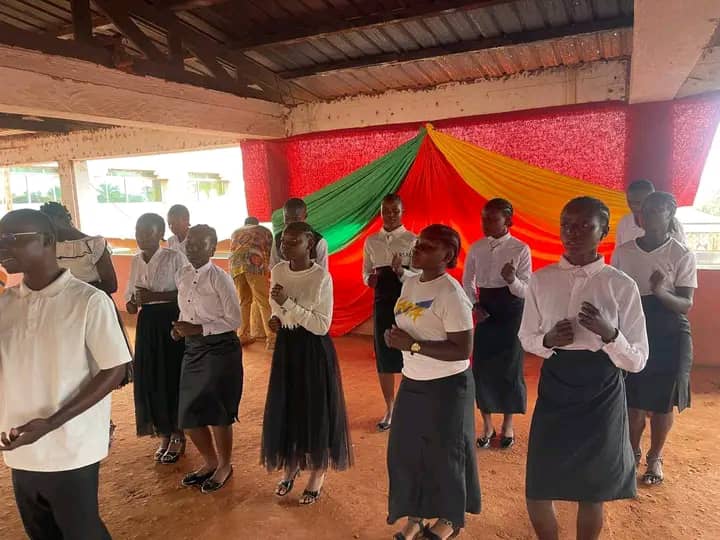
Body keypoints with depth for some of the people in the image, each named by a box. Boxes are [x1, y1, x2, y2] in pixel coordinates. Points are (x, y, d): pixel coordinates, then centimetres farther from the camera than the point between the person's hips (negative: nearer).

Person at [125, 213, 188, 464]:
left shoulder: (174, 257, -11)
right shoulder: (135, 261, 8)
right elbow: (131, 293, 14)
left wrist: (156, 296, -21)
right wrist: (132, 302, -8)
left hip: (171, 321, -6)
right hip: (147, 323, 6)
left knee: (172, 378, 1)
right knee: (148, 380, 8)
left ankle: (177, 436, 20)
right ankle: (164, 435, 26)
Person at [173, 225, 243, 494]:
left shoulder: (219, 278, -15)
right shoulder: (182, 275, 5)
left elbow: (234, 319, -14)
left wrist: (199, 329, -20)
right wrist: (180, 327, -2)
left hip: (221, 348, -7)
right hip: (193, 349, 7)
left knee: (216, 412, 4)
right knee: (189, 414, 12)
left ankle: (224, 466, 30)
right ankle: (210, 462, 37)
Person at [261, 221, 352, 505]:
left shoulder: (321, 277, -19)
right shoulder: (278, 271, 0)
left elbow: (322, 326, -21)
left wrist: (289, 303, -25)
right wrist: (275, 318, -4)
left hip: (313, 349, -5)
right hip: (286, 346, 6)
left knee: (315, 409, 6)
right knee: (285, 407, 14)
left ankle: (317, 474, 28)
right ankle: (291, 466, 38)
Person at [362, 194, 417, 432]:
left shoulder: (413, 240, -7)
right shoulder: (371, 241, 5)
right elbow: (366, 272, 11)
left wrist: (401, 271, -28)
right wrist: (369, 279, -11)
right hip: (382, 303, 4)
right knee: (383, 356, 10)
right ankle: (389, 409, 28)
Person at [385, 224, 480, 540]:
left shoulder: (451, 294, -22)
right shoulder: (410, 283, 3)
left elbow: (462, 350, -25)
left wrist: (413, 345, -26)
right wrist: (393, 336, -5)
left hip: (446, 387, -7)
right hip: (412, 383, 8)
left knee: (444, 454, 10)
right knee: (407, 451, 14)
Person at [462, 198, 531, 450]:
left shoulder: (521, 249, -11)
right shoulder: (476, 248, -1)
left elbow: (526, 291, -12)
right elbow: (467, 281, 9)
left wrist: (512, 279, -32)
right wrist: (474, 305, -6)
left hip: (512, 312, -3)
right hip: (485, 309, 3)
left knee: (509, 368, 6)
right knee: (482, 367, 6)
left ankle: (508, 425, 27)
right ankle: (487, 425, 24)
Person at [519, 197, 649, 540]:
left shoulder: (622, 286, -9)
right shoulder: (541, 280, -3)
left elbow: (637, 361, -6)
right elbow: (526, 338, 7)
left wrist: (609, 334, -25)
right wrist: (548, 340, -15)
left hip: (602, 397, -1)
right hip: (554, 393, 2)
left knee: (592, 493, 15)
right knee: (537, 493, 8)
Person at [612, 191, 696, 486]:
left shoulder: (682, 255, -8)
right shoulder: (622, 252, 1)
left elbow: (686, 305, -11)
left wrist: (661, 291, -31)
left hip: (669, 334, -2)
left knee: (662, 402, 8)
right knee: (633, 398, 9)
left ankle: (655, 458, 29)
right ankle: (633, 451, 32)